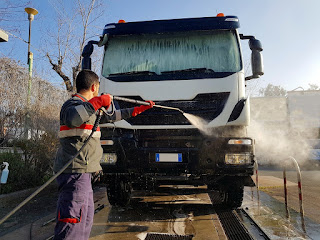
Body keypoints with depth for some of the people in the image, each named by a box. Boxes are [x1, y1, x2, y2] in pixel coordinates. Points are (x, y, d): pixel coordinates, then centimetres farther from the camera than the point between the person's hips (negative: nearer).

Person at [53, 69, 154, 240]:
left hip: (82, 173, 10)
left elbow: (111, 116, 31)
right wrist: (98, 102, -26)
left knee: (86, 219, 15)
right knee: (72, 221, -11)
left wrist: (140, 109, 36)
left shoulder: (89, 107, 22)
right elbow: (72, 118, -32)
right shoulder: (74, 104, -7)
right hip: (75, 171, -10)